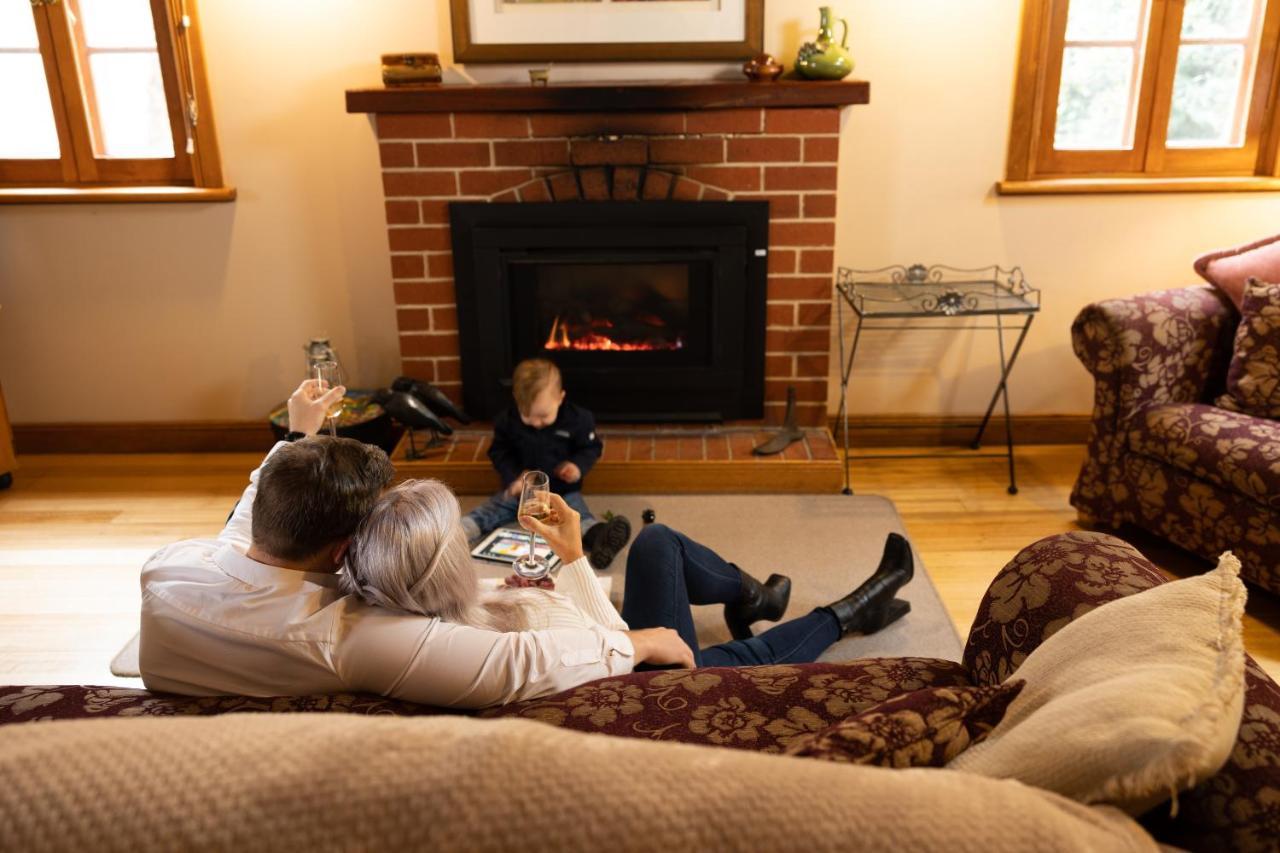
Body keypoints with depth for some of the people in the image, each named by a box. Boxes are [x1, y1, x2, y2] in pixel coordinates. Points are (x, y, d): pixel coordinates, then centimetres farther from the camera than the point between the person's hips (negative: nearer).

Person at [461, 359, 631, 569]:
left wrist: (579, 466, -21)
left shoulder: (577, 419, -14)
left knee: (577, 514, -29)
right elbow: (499, 453, 0)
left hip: (562, 489, -3)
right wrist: (514, 477, -18)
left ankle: (598, 537, -57)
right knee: (491, 510, -16)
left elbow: (591, 448, 0)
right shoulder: (507, 419, -10)